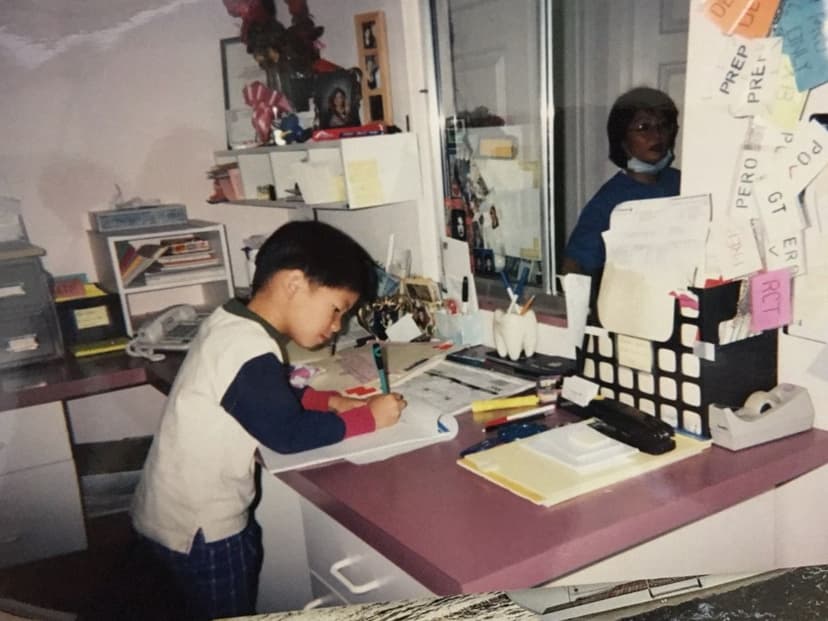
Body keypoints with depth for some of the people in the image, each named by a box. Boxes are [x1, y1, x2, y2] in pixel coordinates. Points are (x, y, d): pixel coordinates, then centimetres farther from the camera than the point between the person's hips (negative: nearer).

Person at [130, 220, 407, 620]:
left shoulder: (232, 322, 1)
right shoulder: (248, 351, -28)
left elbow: (275, 396, 12)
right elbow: (289, 433, -25)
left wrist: (330, 401, -1)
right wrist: (368, 418, -16)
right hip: (196, 529, -9)